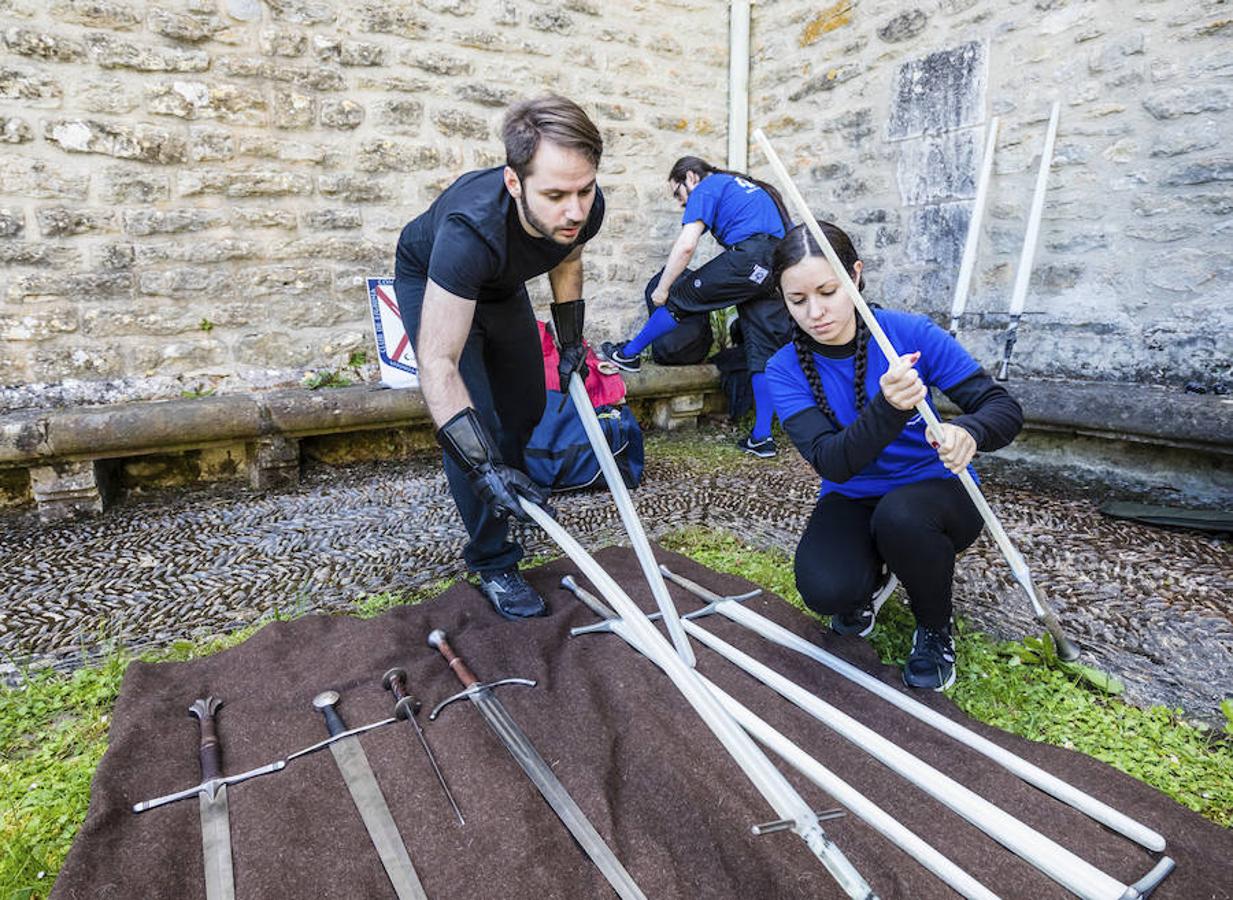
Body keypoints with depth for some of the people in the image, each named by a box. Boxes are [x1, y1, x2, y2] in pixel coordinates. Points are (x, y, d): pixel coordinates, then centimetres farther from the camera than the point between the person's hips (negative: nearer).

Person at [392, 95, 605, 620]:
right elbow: (437, 364, -47)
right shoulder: (471, 231, -46)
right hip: (430, 282, -6)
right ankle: (492, 562, 0)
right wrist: (482, 465, -54)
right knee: (474, 421, -18)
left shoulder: (585, 208, -28)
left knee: (526, 407, 13)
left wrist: (571, 341, -2)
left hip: (499, 285, 6)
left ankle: (506, 499, 42)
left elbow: (566, 264, -2)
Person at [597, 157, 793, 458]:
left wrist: (663, 288, 2)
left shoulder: (705, 189, 8)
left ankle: (628, 354, 22)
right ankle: (762, 438, 6)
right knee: (766, 350, 5)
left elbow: (686, 244, -7)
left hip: (750, 256, -8)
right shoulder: (747, 186, 35)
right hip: (783, 267, 8)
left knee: (683, 296, 8)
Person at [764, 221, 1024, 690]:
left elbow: (1005, 408, -15)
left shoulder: (910, 332, -15)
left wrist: (967, 432, -39)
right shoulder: (786, 370, -13)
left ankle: (935, 627, -3)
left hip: (935, 492, 0)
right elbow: (832, 463, -25)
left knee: (900, 515, -36)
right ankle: (870, 575, 11)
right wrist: (887, 409, -43)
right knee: (826, 590, -29)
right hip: (853, 502, 1)